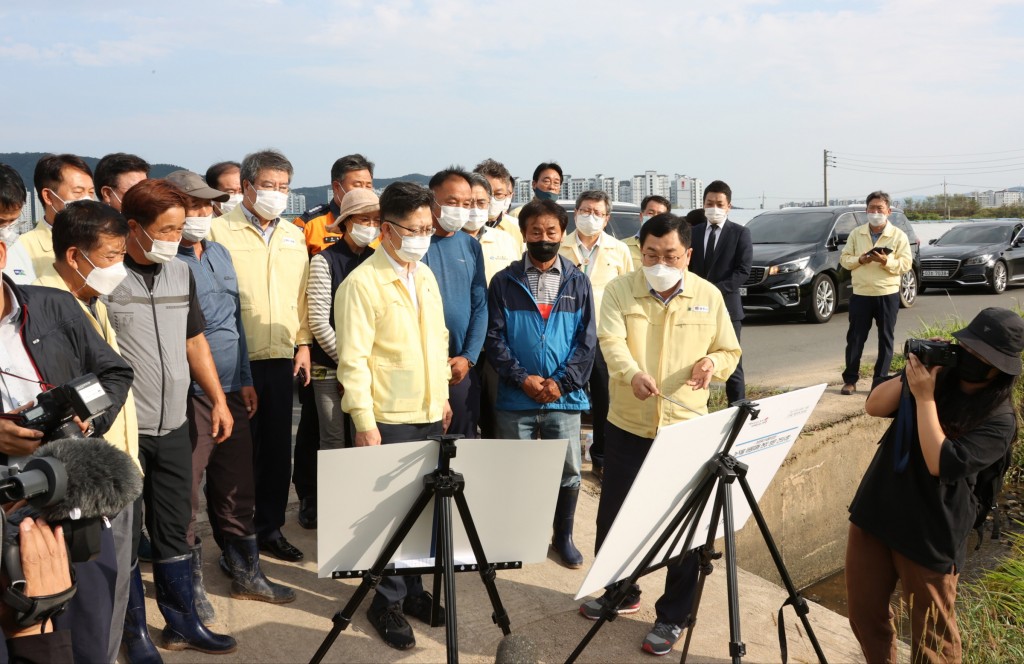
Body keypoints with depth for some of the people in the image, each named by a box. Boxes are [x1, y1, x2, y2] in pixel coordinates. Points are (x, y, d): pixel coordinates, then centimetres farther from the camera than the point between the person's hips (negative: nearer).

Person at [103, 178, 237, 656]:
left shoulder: (181, 274, 9)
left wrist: (218, 399, 13)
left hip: (174, 427, 5)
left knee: (173, 531, 14)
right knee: (125, 535, 7)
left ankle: (183, 623, 27)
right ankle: (134, 633, 22)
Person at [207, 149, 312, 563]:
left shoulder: (294, 236, 13)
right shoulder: (220, 232, -4)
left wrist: (303, 344, 9)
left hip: (281, 358, 5)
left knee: (278, 448, 11)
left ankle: (270, 528, 24)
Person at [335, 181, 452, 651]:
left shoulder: (425, 275, 11)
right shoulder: (362, 283, -12)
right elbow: (353, 360, -14)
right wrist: (364, 422, -17)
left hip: (430, 415, 6)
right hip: (390, 419, -6)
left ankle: (413, 589, 29)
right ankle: (387, 601, 20)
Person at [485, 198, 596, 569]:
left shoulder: (578, 283, 6)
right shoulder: (504, 282, 2)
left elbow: (587, 340, 2)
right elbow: (494, 337, -3)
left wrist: (562, 382, -10)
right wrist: (522, 378, -14)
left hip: (565, 398, 1)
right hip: (515, 399, -1)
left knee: (569, 471, 7)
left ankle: (563, 536, 28)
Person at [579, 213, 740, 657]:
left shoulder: (709, 296, 2)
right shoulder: (619, 290, -2)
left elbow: (730, 351, 9)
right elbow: (612, 341, -18)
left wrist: (714, 362, -15)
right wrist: (632, 374, -39)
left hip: (687, 428, 0)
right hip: (627, 425, 1)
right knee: (614, 515, 13)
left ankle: (673, 616, 21)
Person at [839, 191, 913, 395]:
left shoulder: (899, 235, 1)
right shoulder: (856, 234, 7)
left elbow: (906, 263, -5)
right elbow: (844, 259, 6)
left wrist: (886, 261, -21)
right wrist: (860, 260, -14)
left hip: (888, 294, -1)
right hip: (860, 294, 1)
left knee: (885, 339, 4)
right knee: (855, 338, 4)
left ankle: (880, 381, 12)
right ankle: (850, 379, 14)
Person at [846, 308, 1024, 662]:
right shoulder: (937, 375, 2)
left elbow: (941, 464, -24)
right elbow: (874, 407, 0)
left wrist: (924, 398, -22)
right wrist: (910, 377, -15)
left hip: (931, 534, -5)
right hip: (875, 513, 5)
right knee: (864, 612, 16)